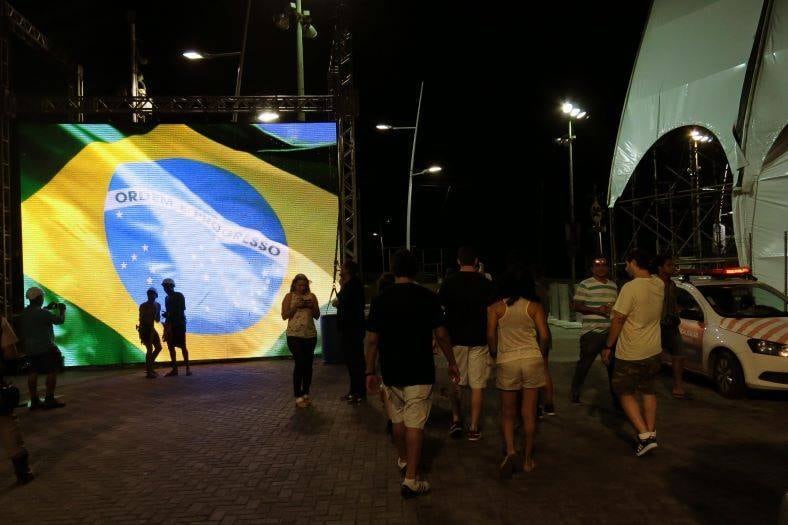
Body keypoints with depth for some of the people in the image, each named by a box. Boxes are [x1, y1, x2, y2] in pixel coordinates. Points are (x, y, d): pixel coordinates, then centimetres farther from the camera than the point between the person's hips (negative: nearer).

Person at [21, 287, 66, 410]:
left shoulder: (25, 313, 6)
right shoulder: (43, 313, -18)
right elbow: (59, 320, -14)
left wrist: (48, 308, 27)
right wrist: (62, 310, 4)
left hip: (30, 348, 8)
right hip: (45, 348, -8)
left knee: (33, 373, 10)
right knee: (52, 372, 0)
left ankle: (34, 401, 14)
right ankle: (49, 400, 0)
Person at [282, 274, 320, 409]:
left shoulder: (311, 296, 8)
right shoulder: (289, 296, 1)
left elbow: (317, 316, 10)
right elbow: (284, 315, -4)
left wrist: (312, 307, -8)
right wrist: (296, 306, -15)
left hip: (310, 335, 4)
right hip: (294, 335, -4)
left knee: (308, 364, 6)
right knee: (299, 363, -9)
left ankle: (306, 394, 17)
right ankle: (298, 397, -5)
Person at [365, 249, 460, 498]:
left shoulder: (381, 299, -3)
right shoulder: (428, 297, -7)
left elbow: (372, 339, -3)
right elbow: (441, 335, -5)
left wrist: (370, 371, 4)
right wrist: (452, 363, 8)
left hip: (391, 372, 3)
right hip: (419, 372, -2)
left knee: (398, 420, 20)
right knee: (415, 425, 0)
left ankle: (403, 460, 39)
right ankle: (411, 479, -2)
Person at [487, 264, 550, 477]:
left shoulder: (496, 307, -1)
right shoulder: (534, 306, 0)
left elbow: (491, 336, -4)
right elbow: (544, 336, -4)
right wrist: (541, 354, 13)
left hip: (506, 362, 0)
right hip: (532, 359, 1)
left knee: (508, 413, 12)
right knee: (529, 413, 9)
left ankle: (510, 452, -5)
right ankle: (527, 459, 17)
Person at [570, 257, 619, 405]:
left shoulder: (613, 285, 15)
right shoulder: (584, 285, -4)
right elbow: (577, 306, -9)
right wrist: (597, 310, -20)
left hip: (611, 331, 6)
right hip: (592, 332, -6)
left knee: (613, 364, 12)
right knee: (584, 363, 1)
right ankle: (575, 393, 16)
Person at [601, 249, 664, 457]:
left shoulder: (630, 288, -23)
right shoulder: (659, 284, 0)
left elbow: (618, 319, -18)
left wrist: (608, 346, -9)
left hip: (631, 354, -7)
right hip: (654, 351, 7)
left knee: (625, 394, 5)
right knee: (648, 392, 19)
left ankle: (645, 435, -3)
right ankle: (651, 433, 25)